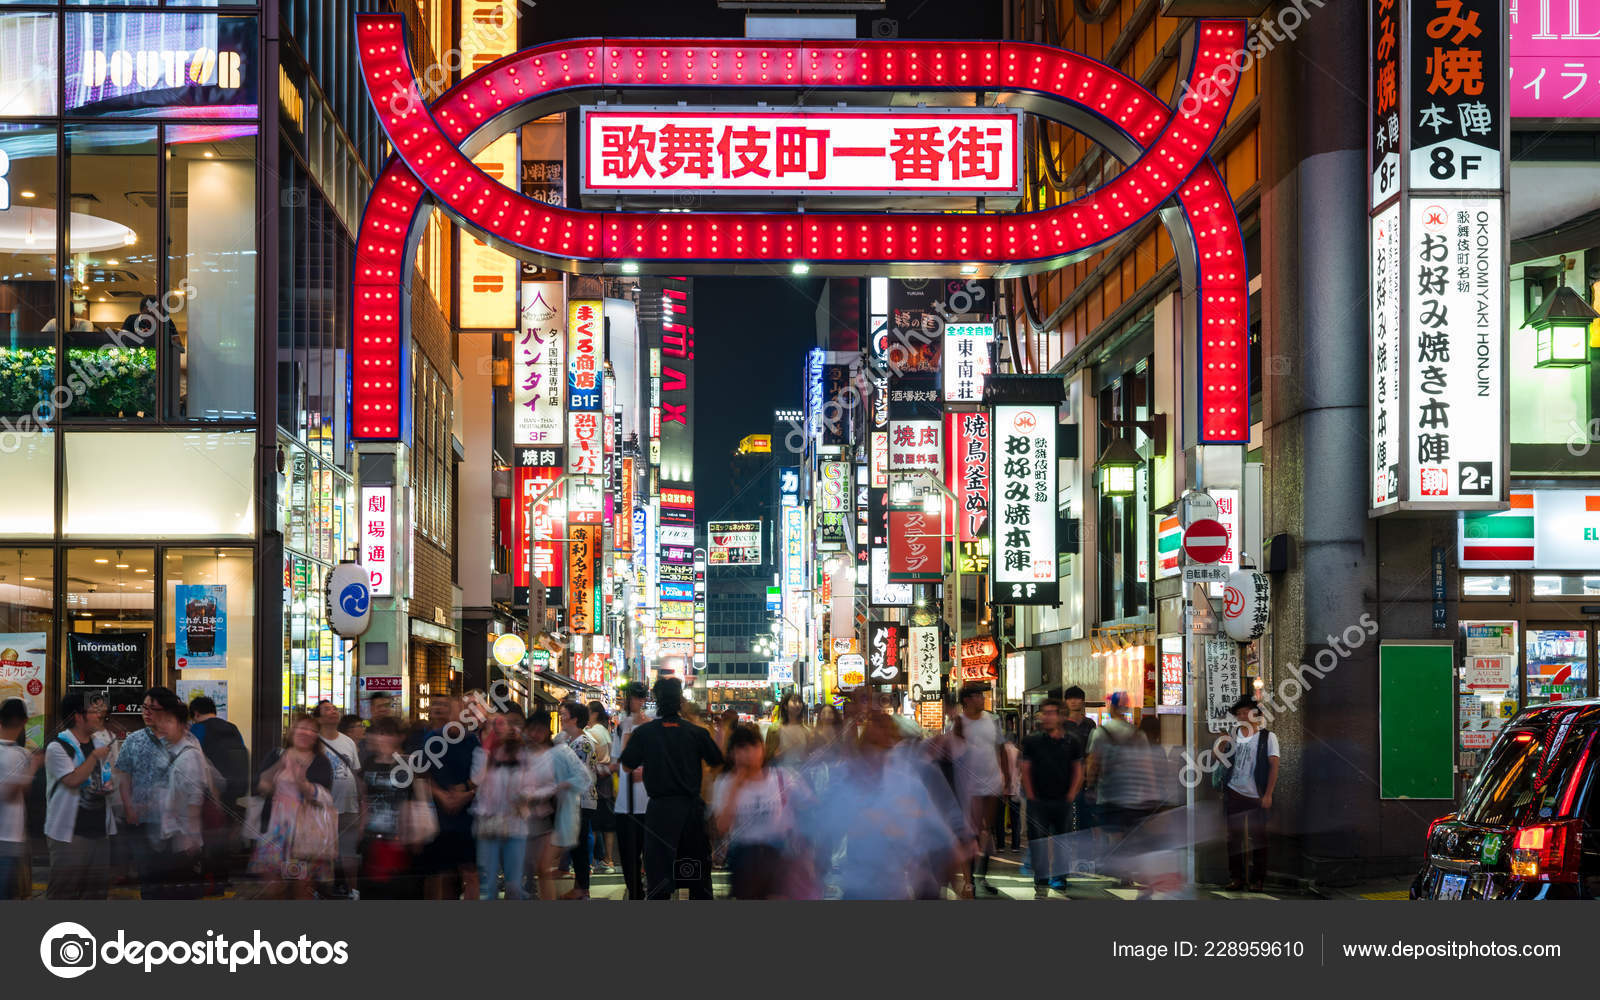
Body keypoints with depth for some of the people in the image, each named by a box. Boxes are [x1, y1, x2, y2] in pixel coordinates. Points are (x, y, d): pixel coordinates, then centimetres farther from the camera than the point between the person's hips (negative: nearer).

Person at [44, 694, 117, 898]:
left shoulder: (100, 746, 14)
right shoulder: (57, 747, -10)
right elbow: (72, 780, -21)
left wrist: (109, 786, 2)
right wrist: (95, 756, -15)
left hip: (99, 830, 7)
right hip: (70, 833, -7)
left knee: (97, 889, 11)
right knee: (64, 890, -5)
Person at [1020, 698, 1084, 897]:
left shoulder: (1070, 743, 5)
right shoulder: (1032, 742, 3)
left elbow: (1078, 771, 10)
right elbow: (1025, 770, 5)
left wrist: (1071, 795, 1)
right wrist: (1030, 796, -2)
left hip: (1063, 801, 1)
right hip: (1038, 801, -1)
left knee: (1063, 844, 6)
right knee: (1038, 843, -2)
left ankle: (1060, 881, 16)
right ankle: (1041, 883, 5)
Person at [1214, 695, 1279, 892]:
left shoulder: (1267, 737, -1)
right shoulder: (1233, 734, 10)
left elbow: (1274, 766, -5)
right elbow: (1218, 756, 9)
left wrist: (1268, 794, -11)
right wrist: (1222, 740, -7)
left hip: (1256, 796, -3)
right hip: (1233, 793, 4)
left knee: (1257, 837, 1)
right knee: (1234, 837, 6)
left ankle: (1257, 879, 8)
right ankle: (1236, 877, 13)